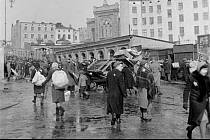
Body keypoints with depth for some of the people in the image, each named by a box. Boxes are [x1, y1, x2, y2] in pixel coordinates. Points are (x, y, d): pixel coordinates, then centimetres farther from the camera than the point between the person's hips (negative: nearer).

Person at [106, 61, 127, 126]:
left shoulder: (109, 73, 6)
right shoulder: (119, 74, -15)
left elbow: (107, 83, 13)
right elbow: (121, 85, -16)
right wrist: (124, 93, -9)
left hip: (110, 94, 5)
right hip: (118, 93, -5)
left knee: (112, 107, 12)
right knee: (118, 107, 11)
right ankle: (118, 119, 23)